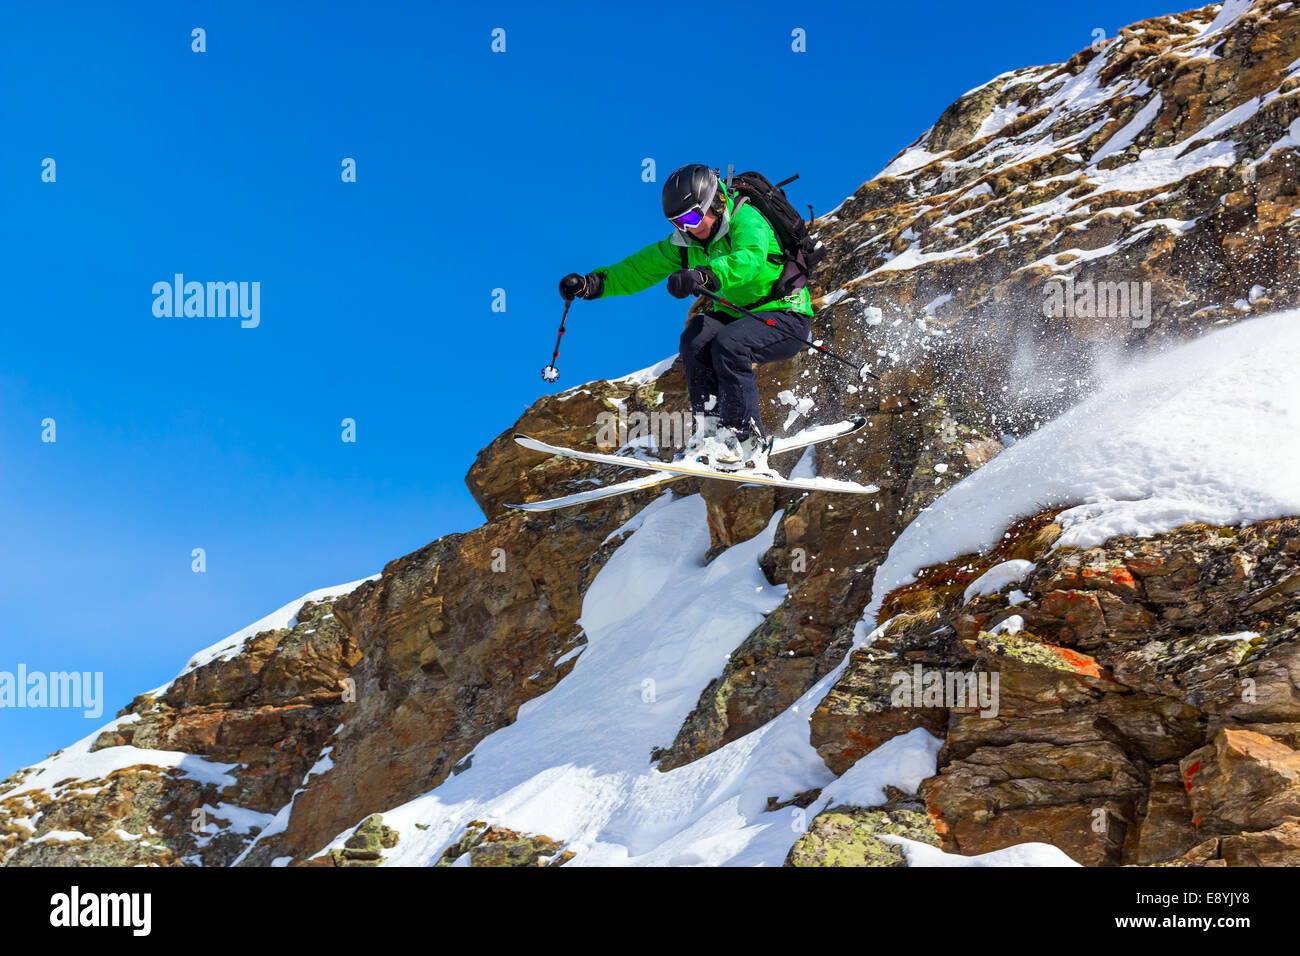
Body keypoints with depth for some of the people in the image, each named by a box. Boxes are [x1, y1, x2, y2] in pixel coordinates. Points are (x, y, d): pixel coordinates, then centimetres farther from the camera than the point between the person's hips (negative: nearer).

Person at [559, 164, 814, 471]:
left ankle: (746, 439, -24)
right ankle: (711, 428, -19)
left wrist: (702, 276, -58)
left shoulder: (746, 221, -19)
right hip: (738, 315, 7)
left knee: (728, 344, -32)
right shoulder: (686, 243, 3)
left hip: (788, 317, -7)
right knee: (696, 338, -23)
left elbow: (749, 259, -40)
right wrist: (592, 283, -9)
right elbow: (643, 267, 5)